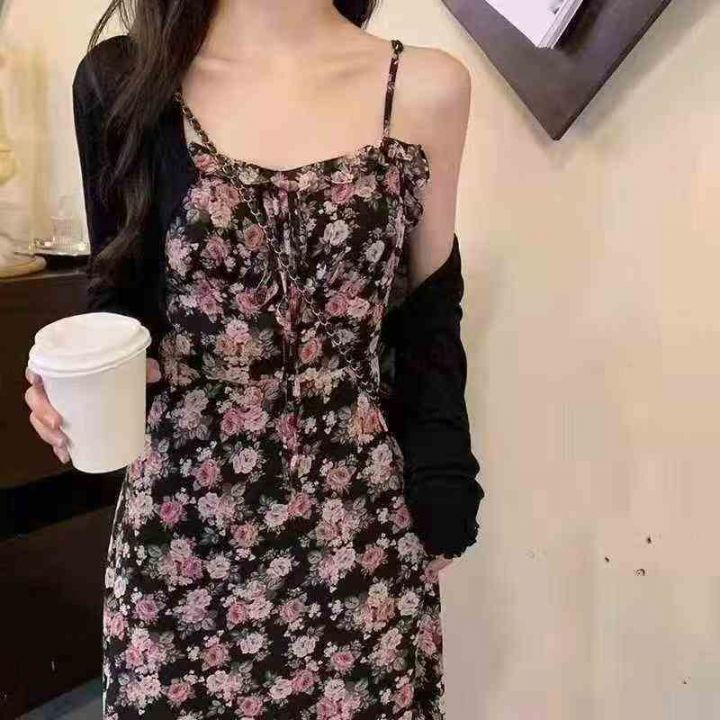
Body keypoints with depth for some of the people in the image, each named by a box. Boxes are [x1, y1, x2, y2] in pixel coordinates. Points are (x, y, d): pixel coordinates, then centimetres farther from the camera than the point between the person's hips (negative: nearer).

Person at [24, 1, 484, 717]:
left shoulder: (426, 89, -4)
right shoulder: (122, 77, -3)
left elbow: (428, 319, 4)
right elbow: (118, 295, 7)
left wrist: (437, 511, 2)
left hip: (360, 531, 0)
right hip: (179, 530, 1)